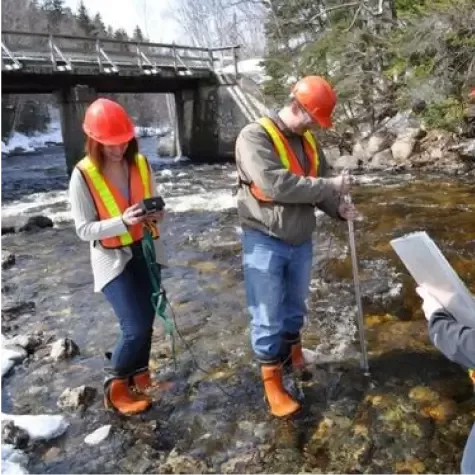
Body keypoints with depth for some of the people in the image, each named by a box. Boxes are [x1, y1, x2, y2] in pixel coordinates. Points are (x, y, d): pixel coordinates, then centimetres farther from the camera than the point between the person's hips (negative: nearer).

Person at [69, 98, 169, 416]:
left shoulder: (141, 164, -3)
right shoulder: (83, 175, -16)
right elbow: (84, 229, -14)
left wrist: (157, 215, -14)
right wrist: (123, 222, -28)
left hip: (146, 251, 5)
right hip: (113, 258, -5)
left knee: (146, 320, 13)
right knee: (136, 326, -11)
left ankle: (138, 376, 36)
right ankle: (115, 385, 15)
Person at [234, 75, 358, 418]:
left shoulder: (308, 141, 8)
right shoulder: (255, 136, -16)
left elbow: (319, 185, 11)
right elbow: (275, 184, -29)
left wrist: (339, 209, -10)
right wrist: (329, 186, -24)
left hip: (301, 241, 7)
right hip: (265, 242, -6)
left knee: (295, 307, 22)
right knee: (268, 318, 3)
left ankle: (292, 352, 46)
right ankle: (273, 383, 18)